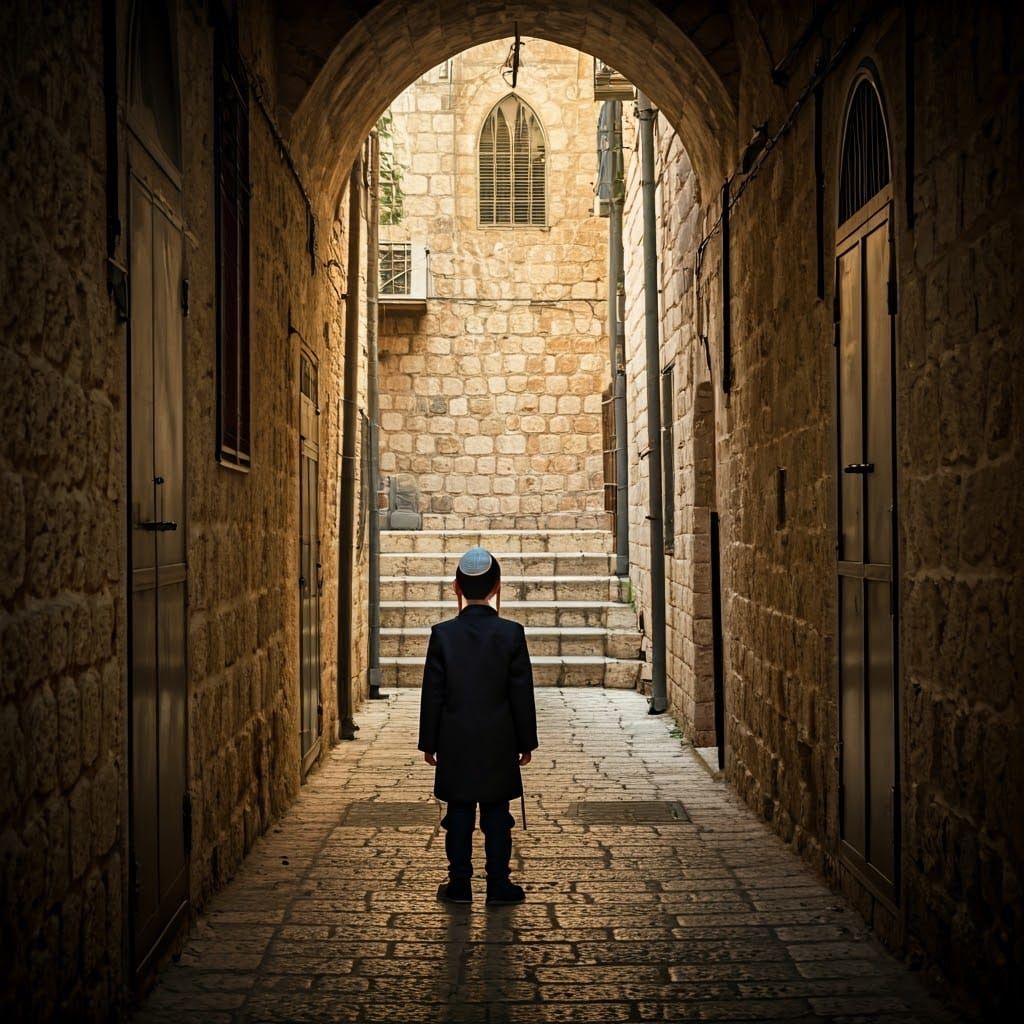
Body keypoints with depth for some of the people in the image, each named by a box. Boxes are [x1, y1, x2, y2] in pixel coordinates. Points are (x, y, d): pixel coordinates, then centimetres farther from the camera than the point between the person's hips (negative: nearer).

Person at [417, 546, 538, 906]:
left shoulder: (442, 634, -7)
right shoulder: (512, 633, -7)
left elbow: (432, 694, -3)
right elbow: (522, 693, -3)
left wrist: (428, 743, 6)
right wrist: (526, 742, 6)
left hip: (455, 744, 0)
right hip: (499, 744, 0)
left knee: (459, 815, 8)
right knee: (496, 816, 7)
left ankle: (459, 885, 14)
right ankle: (498, 886, 12)